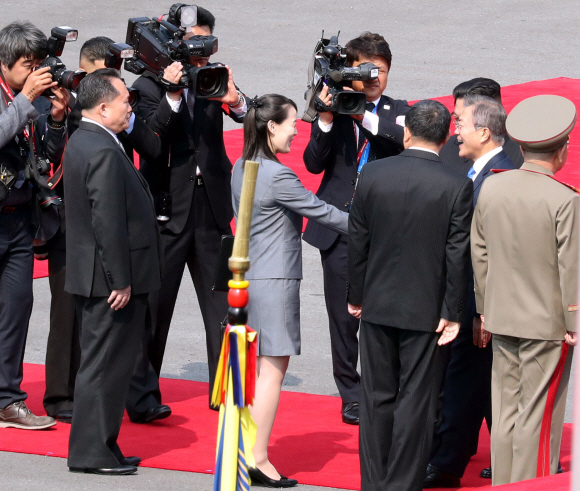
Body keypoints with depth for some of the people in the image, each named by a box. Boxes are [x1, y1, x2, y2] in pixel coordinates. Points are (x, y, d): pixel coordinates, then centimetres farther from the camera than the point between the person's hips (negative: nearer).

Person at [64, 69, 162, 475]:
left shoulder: (82, 142, 12)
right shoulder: (103, 152, -21)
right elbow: (108, 223, -24)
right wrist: (120, 281, -21)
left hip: (93, 275, 10)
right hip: (111, 279, -10)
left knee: (103, 364, 16)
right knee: (105, 363, -3)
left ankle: (99, 447, 22)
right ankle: (92, 452, 2)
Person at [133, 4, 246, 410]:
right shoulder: (149, 87, -5)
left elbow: (249, 116, -6)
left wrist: (233, 99, -27)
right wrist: (173, 96, -25)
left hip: (211, 205, 4)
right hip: (167, 205, -3)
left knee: (222, 300, 4)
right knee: (156, 303, 2)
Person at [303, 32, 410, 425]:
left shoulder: (396, 112, 7)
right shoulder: (334, 108, 5)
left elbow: (406, 139, -16)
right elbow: (314, 163, -3)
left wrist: (365, 115, -26)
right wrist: (327, 119, -16)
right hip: (338, 227, 1)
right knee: (343, 315, 4)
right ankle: (352, 394, 15)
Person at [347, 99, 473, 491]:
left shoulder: (372, 175, -5)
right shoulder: (457, 186, -12)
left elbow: (357, 241, 1)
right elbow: (457, 255, -10)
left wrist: (356, 296, 12)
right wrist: (452, 314, -4)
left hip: (378, 305, 3)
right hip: (426, 310, -2)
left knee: (377, 398, 12)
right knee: (416, 402, 4)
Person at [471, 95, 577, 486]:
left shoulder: (491, 188, 1)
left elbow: (479, 253, 9)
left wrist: (485, 307, 18)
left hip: (502, 318, 6)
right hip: (547, 321, -6)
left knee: (505, 411, 13)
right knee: (538, 415, 1)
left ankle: (502, 485, 18)